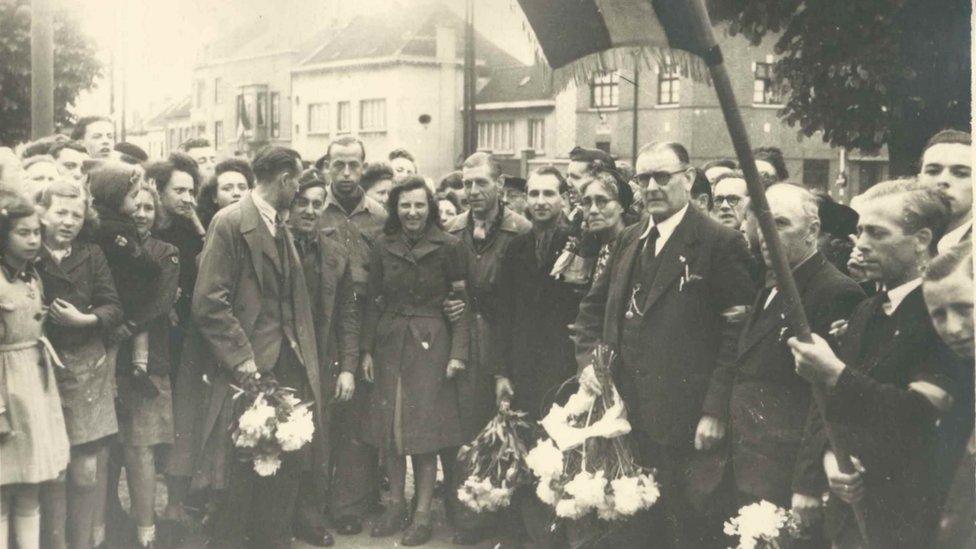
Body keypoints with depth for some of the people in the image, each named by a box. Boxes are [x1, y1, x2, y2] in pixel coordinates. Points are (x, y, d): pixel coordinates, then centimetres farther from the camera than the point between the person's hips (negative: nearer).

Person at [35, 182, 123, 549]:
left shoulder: (92, 256, 8)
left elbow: (114, 308, 2)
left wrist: (84, 319, -13)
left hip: (87, 371, 2)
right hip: (43, 369, -2)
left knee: (87, 465, 2)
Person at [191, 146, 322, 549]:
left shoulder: (281, 228, 17)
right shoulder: (230, 223, -9)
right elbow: (209, 303, -15)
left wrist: (304, 359, 11)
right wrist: (241, 359, -18)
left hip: (288, 365, 7)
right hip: (251, 367, -7)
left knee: (288, 465, 10)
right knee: (243, 469, 0)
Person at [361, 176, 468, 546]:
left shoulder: (448, 247, -4)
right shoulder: (383, 248, 5)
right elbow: (373, 302, 8)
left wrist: (458, 352, -10)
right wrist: (367, 349, 2)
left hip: (431, 345, -3)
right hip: (389, 345, 3)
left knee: (426, 430, -1)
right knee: (389, 428, 6)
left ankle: (423, 513, 9)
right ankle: (396, 505, 20)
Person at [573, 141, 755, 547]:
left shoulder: (720, 243, -9)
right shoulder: (629, 240, 13)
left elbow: (736, 331, -13)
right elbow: (593, 304, 21)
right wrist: (587, 357, 5)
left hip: (682, 422, -6)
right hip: (624, 413, 6)